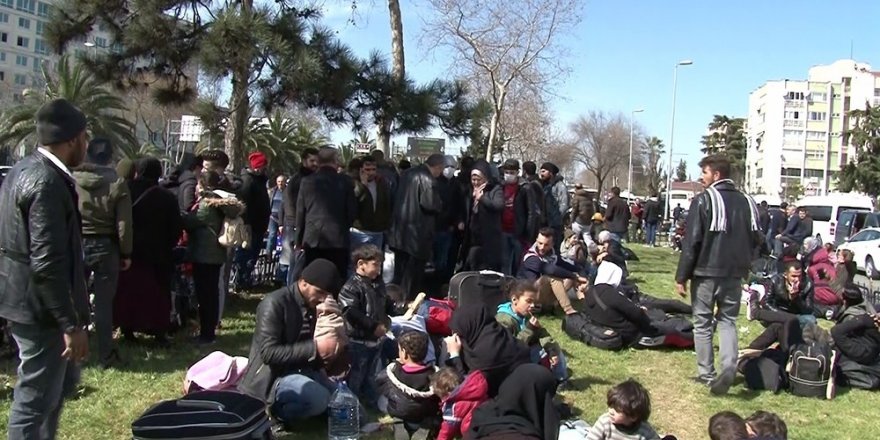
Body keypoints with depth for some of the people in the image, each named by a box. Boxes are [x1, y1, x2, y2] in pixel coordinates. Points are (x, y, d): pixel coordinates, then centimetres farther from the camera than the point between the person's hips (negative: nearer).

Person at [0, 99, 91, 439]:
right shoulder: (47, 182, -22)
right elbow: (48, 263, -26)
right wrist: (71, 323, -23)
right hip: (40, 307, -10)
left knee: (62, 381, 23)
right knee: (35, 397, 2)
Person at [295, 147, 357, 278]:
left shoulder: (307, 181, 4)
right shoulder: (345, 181, -3)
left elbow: (300, 213, 8)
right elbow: (352, 210, 1)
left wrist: (298, 240, 17)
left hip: (312, 238, 2)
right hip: (338, 238, -2)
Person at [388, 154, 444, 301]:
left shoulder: (407, 174, 11)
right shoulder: (427, 179, -17)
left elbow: (397, 196, 17)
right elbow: (430, 204, -22)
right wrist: (440, 206, -3)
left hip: (400, 230, 9)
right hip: (417, 232, -9)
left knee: (400, 270, 17)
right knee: (413, 271, 2)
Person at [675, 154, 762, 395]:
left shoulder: (703, 200, -10)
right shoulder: (746, 202, 8)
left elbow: (692, 242, -12)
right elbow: (755, 240, 13)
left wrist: (682, 277, -7)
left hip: (706, 272, -5)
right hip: (734, 275, 5)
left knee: (703, 323, 8)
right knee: (728, 321, 13)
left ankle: (707, 374, 12)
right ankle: (729, 365, -8)